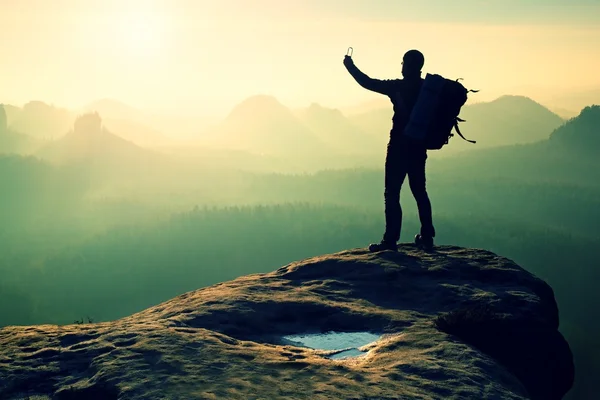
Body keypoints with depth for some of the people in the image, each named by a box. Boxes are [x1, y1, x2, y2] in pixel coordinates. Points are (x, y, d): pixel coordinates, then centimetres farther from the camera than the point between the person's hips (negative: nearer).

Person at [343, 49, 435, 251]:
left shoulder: (398, 87, -11)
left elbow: (368, 83, -4)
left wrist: (350, 66, 8)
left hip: (399, 148, -6)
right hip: (419, 148, 6)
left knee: (392, 194, -4)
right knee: (419, 192, 16)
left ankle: (390, 240, -7)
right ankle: (427, 236, 18)